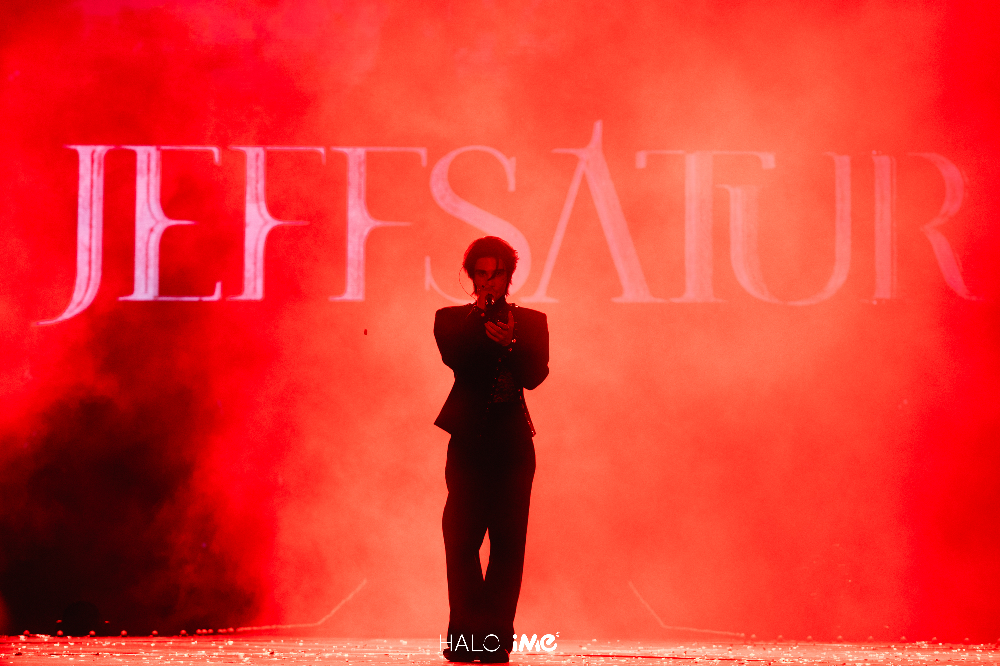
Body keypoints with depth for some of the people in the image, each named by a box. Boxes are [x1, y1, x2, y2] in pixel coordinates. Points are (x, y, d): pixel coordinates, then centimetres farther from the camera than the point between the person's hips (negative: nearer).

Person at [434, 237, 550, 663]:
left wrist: (510, 342, -19)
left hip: (513, 442, 0)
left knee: (508, 543, -4)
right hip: (469, 442, 0)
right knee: (460, 539, -5)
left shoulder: (530, 322, 12)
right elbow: (455, 359, -7)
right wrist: (479, 315, -9)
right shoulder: (453, 320, 12)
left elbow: (535, 375, -3)